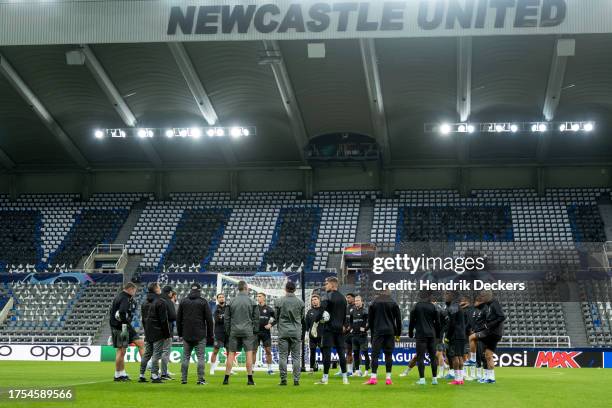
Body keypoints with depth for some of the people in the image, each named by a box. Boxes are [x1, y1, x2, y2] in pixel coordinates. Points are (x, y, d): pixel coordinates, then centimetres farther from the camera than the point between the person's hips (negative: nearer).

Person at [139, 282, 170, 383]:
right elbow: (163, 320, -14)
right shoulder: (160, 303, -12)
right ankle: (154, 376, -7)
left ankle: (141, 375, 12)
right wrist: (166, 333, -8)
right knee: (156, 355, -5)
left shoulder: (144, 303, 12)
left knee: (146, 354, 12)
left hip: (148, 333, 7)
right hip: (158, 333, -7)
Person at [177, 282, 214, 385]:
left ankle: (183, 378, 6)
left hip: (186, 335, 3)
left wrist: (180, 333, 18)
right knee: (200, 357, -1)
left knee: (185, 357, 9)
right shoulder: (203, 302, -3)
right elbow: (209, 319, -3)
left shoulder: (183, 301, 7)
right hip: (200, 335, -3)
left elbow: (178, 319, 11)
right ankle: (200, 379, -5)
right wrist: (210, 334, 4)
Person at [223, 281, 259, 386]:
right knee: (249, 353, 1)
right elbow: (256, 318, -1)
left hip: (234, 331, 2)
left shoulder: (231, 302, 4)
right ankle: (250, 379, -2)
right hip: (248, 331, -2)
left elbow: (226, 318, 5)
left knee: (231, 354, 4)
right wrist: (255, 331, 7)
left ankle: (226, 378, 3)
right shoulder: (252, 302, -1)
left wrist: (228, 331, 11)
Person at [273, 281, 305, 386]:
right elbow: (302, 317, 9)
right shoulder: (300, 302, 0)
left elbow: (276, 317, 2)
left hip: (283, 332, -1)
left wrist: (271, 324, 22)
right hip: (296, 332, 1)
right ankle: (296, 379, 1)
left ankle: (283, 379, 0)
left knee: (283, 356, 3)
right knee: (296, 356, 4)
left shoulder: (280, 301, -5)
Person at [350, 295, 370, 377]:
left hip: (362, 335, -7)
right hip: (354, 334, 7)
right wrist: (351, 328, 13)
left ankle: (367, 370, -2)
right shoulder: (353, 311, 13)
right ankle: (357, 370, 17)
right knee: (355, 352, 10)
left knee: (365, 352, -5)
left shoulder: (365, 311, -8)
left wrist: (365, 328, -13)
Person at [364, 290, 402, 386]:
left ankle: (373, 377, -12)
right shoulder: (393, 303, 6)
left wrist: (372, 331, 20)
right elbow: (398, 319, 7)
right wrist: (398, 333, 14)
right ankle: (388, 378, 0)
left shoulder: (374, 303, 8)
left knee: (375, 354, -2)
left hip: (377, 332, 0)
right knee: (388, 354, 4)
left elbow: (370, 319, 11)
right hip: (390, 332, 1)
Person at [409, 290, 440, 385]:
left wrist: (410, 333, 10)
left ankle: (422, 379, -8)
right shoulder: (433, 307, 4)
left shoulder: (416, 306, -1)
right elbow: (437, 322, 7)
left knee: (420, 357, -2)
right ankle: (434, 378, 10)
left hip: (420, 334, -3)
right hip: (431, 334, 3)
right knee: (433, 357, 9)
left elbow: (412, 321, 1)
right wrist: (437, 334, 17)